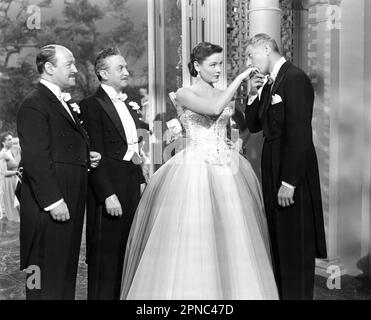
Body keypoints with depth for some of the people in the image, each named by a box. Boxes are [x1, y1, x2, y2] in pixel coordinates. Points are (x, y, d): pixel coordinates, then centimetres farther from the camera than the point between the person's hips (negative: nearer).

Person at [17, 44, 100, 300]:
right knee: (47, 278, -1)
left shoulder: (64, 104, 20)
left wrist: (87, 158, 8)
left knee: (66, 271, 15)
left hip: (71, 202, 9)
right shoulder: (34, 104, -11)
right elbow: (36, 157, -19)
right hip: (51, 207, -9)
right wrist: (53, 200, -22)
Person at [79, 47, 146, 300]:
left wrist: (141, 182, 13)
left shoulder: (128, 105, 17)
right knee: (106, 257, 1)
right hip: (108, 187, -8)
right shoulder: (92, 105, -9)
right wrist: (108, 194, -18)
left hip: (132, 187, 8)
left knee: (127, 253, 13)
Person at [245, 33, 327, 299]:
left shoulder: (295, 78, -14)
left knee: (295, 245, 2)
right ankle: (282, 291, 32)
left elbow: (300, 134, -21)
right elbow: (254, 125, 17)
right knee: (279, 240, 18)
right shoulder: (270, 82, 13)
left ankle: (297, 294, 14)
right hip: (274, 169, 9)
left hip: (294, 172, -9)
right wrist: (254, 94, 2)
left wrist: (289, 182, -22)